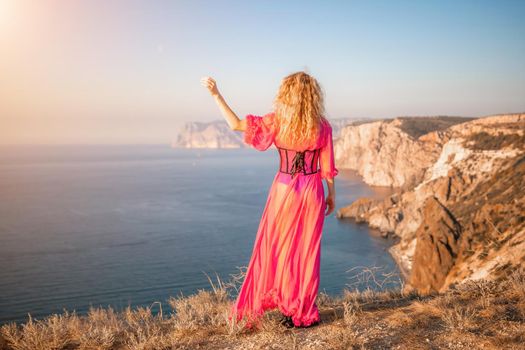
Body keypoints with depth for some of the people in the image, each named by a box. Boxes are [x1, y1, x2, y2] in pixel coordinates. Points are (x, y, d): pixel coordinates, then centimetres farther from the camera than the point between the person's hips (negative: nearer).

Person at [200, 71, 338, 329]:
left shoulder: (277, 121, -8)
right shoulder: (322, 126, -3)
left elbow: (236, 124, -10)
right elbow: (327, 168, 0)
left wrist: (216, 95, -4)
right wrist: (331, 195, 11)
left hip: (284, 190, -1)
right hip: (312, 192, 1)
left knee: (277, 249, 11)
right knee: (306, 251, 9)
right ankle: (303, 313, 17)